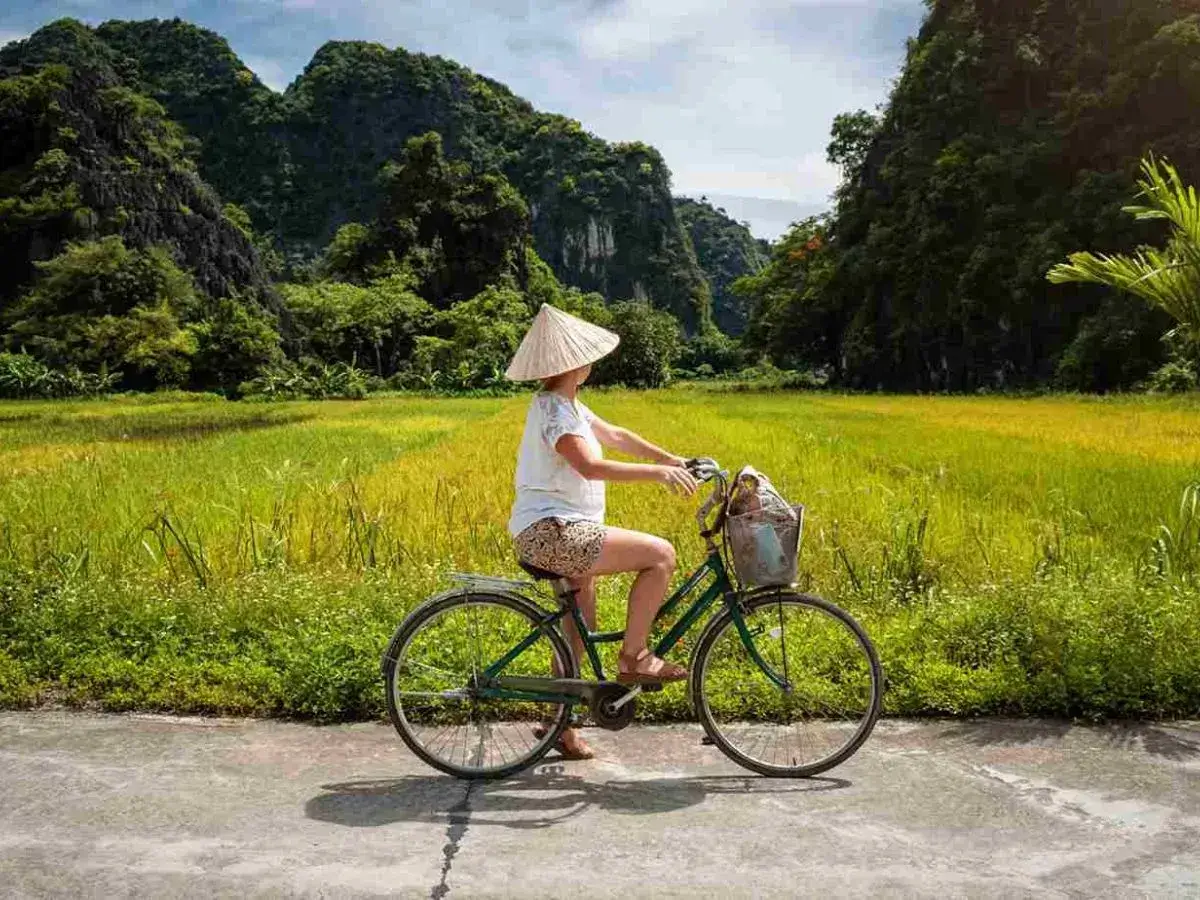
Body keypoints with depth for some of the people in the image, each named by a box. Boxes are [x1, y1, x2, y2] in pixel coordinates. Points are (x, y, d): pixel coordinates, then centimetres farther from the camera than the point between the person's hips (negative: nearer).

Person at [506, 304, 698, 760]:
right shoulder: (554, 411, -17)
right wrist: (658, 472, -31)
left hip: (560, 532, 11)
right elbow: (591, 466, -31)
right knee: (660, 554, -14)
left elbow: (615, 436, 21)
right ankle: (633, 658, -3)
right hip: (552, 531, -11)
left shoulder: (565, 403, 15)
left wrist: (671, 458, 15)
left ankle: (562, 726, 29)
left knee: (579, 632, 18)